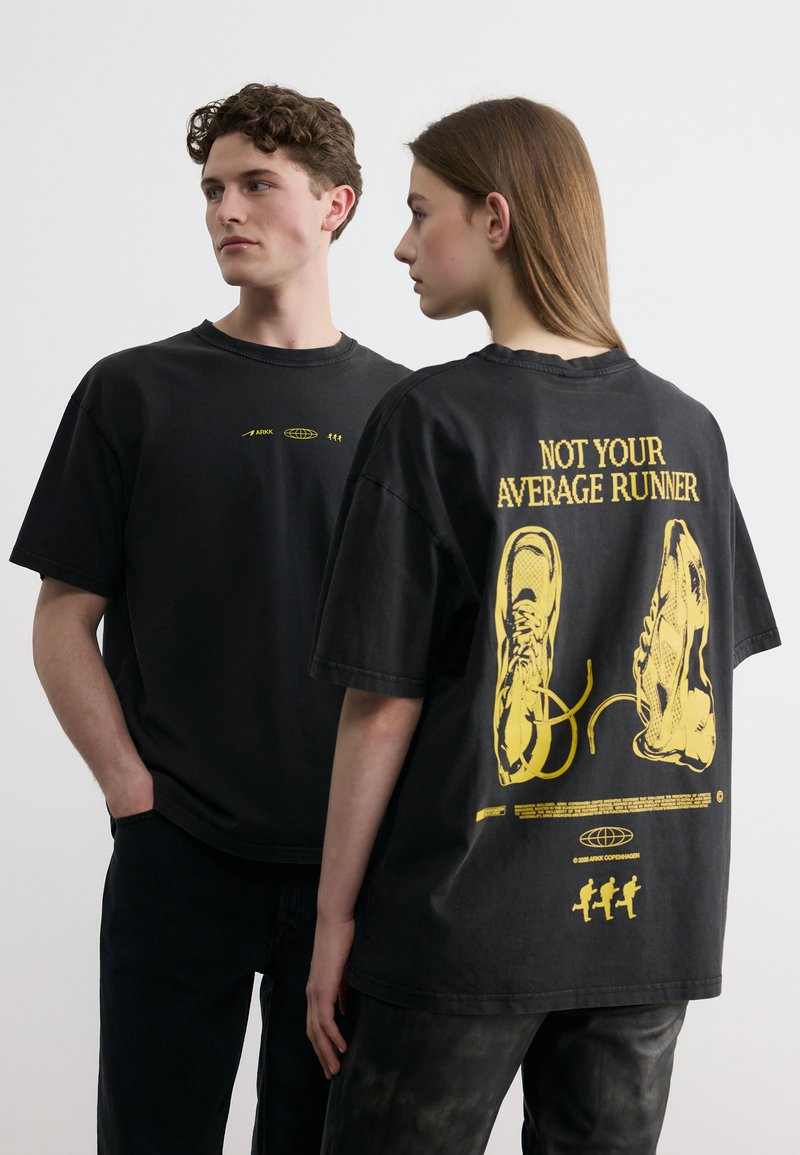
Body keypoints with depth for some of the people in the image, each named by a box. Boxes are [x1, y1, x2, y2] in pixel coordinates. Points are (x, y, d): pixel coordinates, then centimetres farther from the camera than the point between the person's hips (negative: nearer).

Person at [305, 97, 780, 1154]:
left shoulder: (433, 419, -11)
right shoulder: (685, 427, 3)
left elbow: (385, 703, -11)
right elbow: (709, 679, 8)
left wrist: (337, 912, -2)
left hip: (465, 923, -5)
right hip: (650, 919, 5)